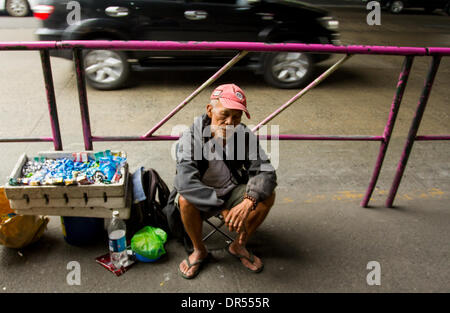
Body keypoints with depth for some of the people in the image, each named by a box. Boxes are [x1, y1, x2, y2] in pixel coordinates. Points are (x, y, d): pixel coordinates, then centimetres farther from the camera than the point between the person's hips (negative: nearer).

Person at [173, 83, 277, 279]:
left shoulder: (245, 136, -15)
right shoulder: (190, 138, -24)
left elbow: (266, 173, -20)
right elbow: (186, 182, -35)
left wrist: (248, 202, -39)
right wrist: (223, 209, -38)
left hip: (233, 192, 3)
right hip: (202, 197, -2)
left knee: (267, 196, -22)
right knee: (185, 200, -34)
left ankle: (239, 246, 3)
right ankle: (199, 251, -3)